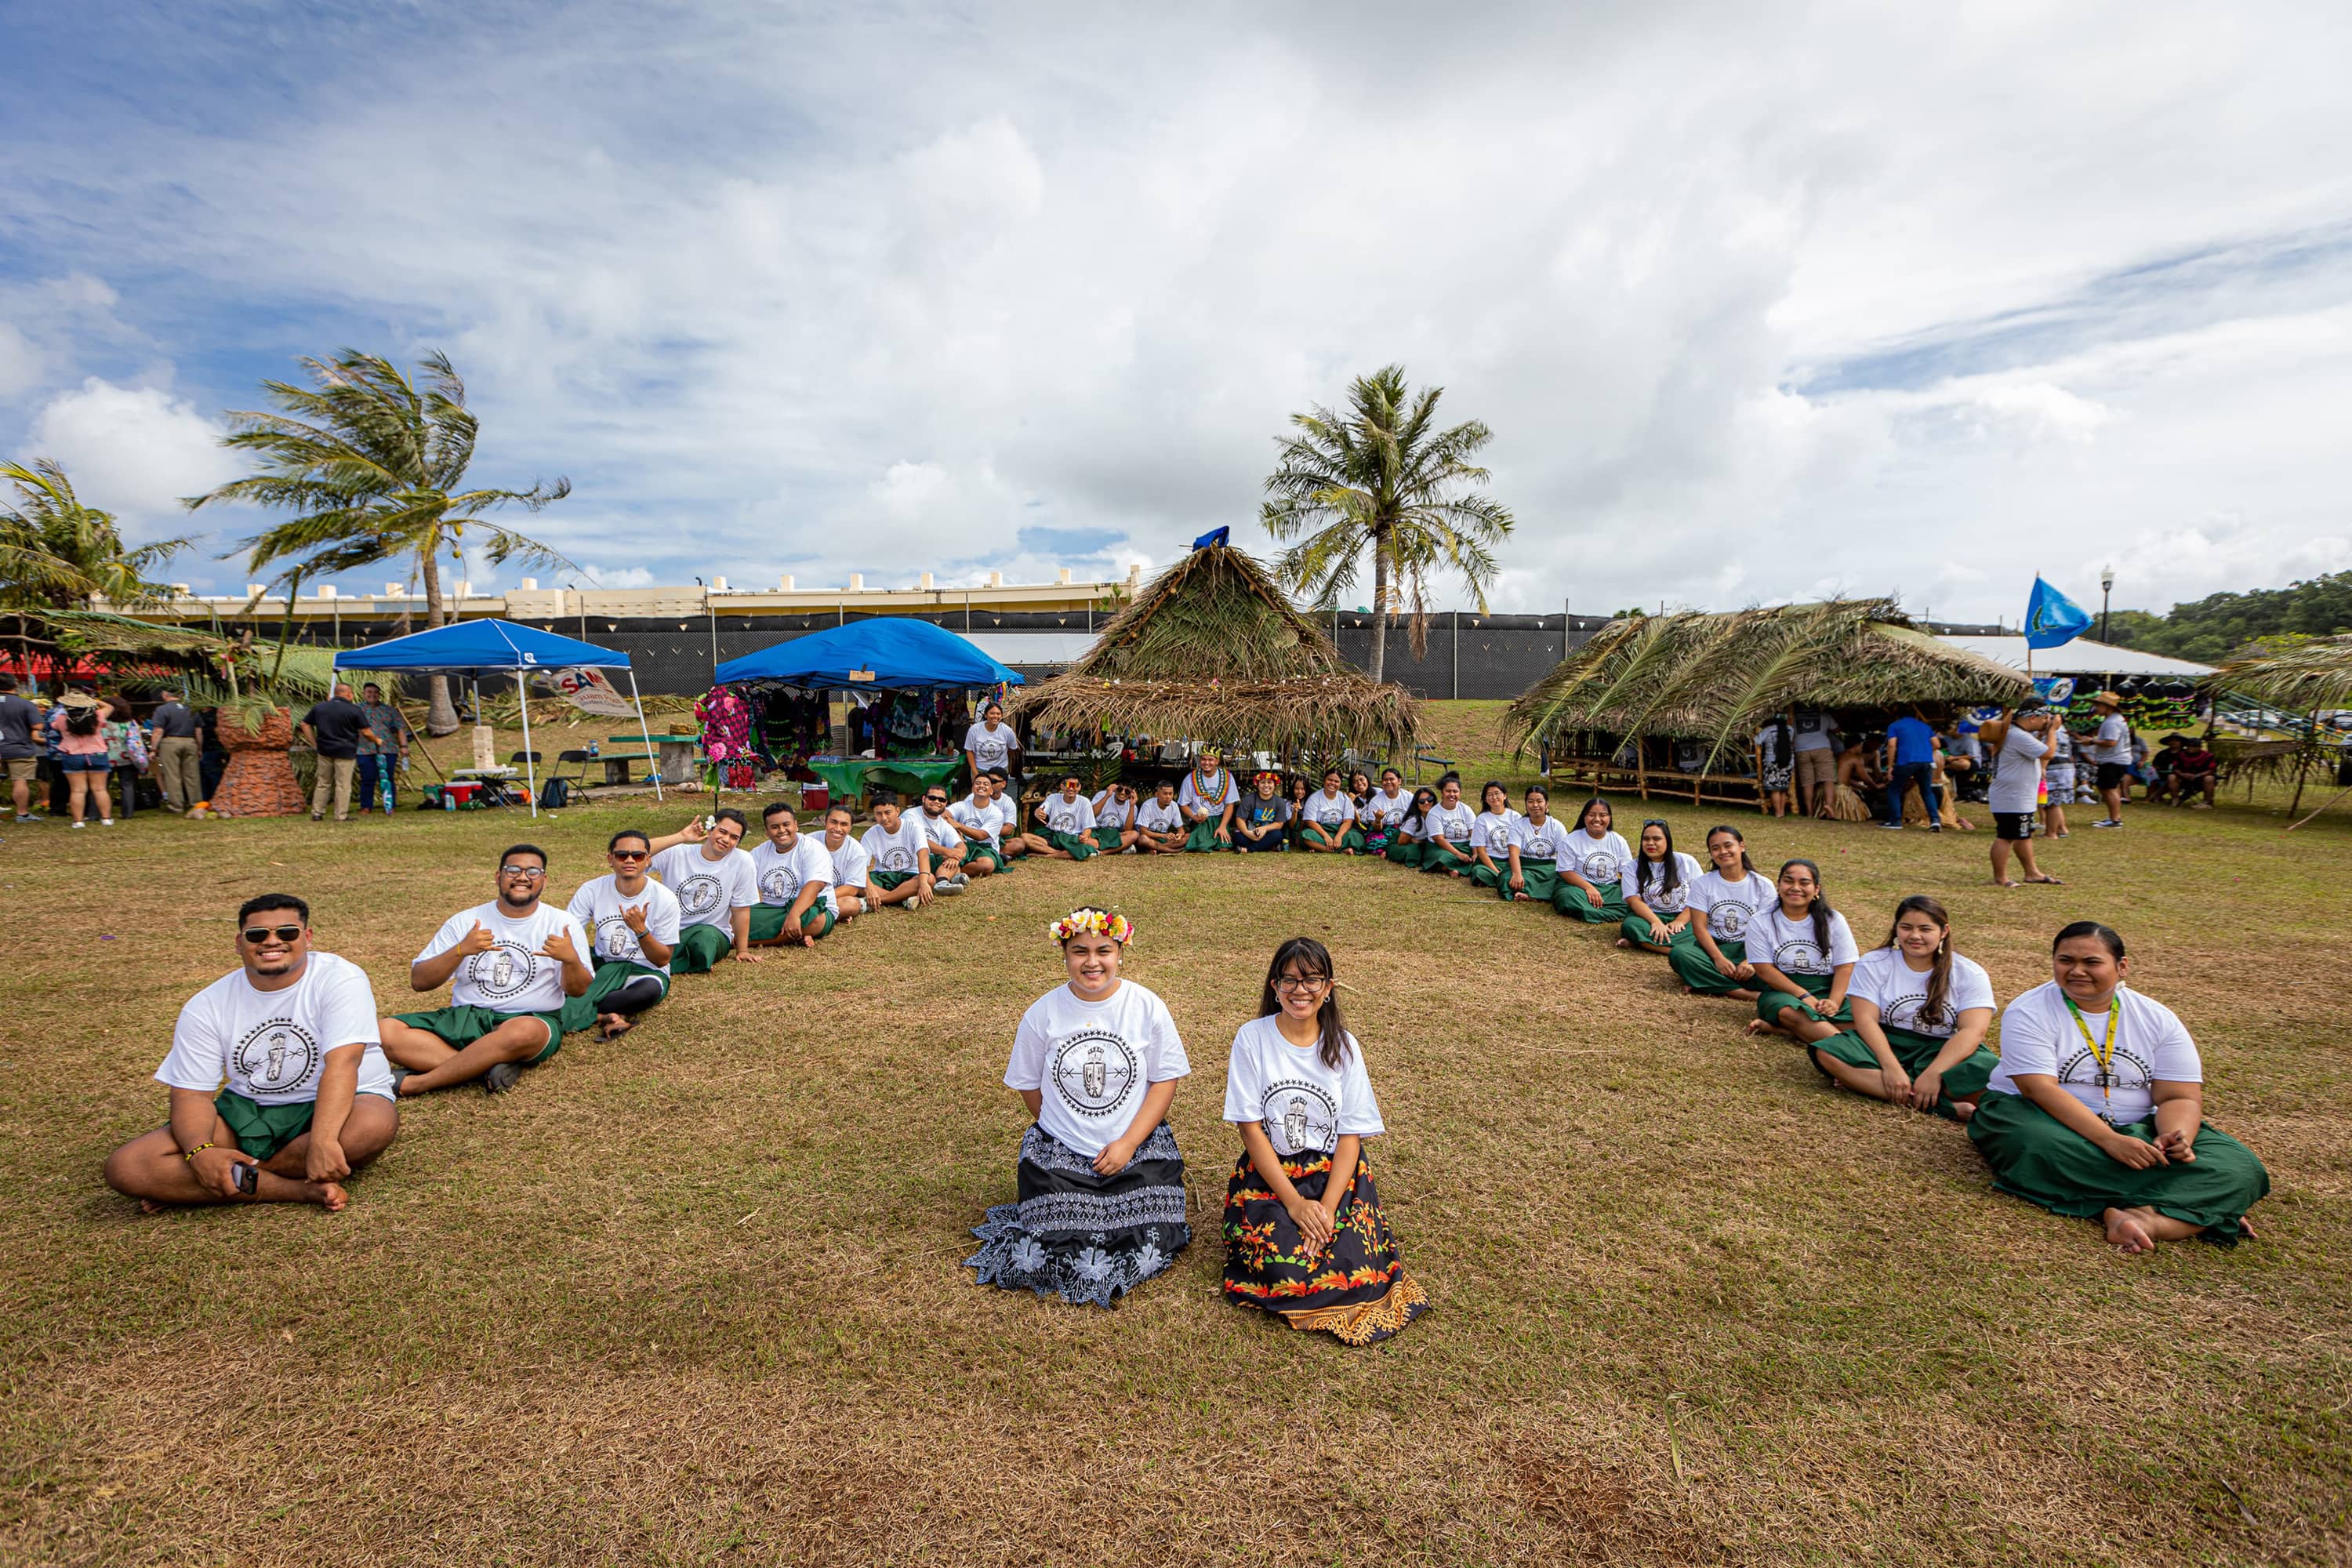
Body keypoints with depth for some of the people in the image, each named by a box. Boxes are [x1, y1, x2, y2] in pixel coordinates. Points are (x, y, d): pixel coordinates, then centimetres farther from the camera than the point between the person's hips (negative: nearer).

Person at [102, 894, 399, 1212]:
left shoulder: (340, 979, -15)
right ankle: (303, 1190, -22)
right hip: (246, 1113, 4)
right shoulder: (206, 1007, -2)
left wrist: (323, 1141, -39)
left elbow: (342, 1063, -26)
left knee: (376, 1123, -38)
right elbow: (191, 1093, -5)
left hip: (333, 1105, -3)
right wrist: (200, 1152, -26)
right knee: (124, 1168, -15)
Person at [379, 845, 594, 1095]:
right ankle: (490, 1068, -29)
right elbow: (419, 981, 4)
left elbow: (578, 991, 0)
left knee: (524, 1032, -40)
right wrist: (460, 951, -14)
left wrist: (571, 960, -22)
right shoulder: (465, 921, 10)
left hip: (532, 1019, -3)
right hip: (464, 1019, 4)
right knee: (383, 1030, -20)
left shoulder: (563, 924, 5)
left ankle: (415, 1082, -24)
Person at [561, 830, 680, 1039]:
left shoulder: (665, 899, -13)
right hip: (602, 964, 3)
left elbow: (662, 960, -10)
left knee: (651, 989, -38)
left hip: (645, 969, -3)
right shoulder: (592, 890, -6)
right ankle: (602, 1016, -29)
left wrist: (641, 930, -28)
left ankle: (575, 1012, -25)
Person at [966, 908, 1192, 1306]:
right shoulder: (1043, 1013, -5)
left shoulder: (1147, 1007, -7)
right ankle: (1043, 1213, 22)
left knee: (1145, 1257, -12)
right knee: (1039, 1261, -11)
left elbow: (1166, 1080, -4)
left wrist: (1127, 1143, -12)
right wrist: (1062, 1133, 5)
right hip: (1060, 1154, 1)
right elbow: (1028, 1085, 7)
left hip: (1139, 1150, 0)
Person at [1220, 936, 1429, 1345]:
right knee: (1284, 1267, -24)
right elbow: (1250, 1126, -8)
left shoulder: (1343, 1046, -1)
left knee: (1357, 1269, -20)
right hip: (1269, 1172, -1)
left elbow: (1351, 1134, -3)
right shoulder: (1252, 1038, -7)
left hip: (1335, 1173, 2)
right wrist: (1293, 1201, -15)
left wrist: (1327, 1207, -16)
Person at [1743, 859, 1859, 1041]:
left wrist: (1834, 1002, -17)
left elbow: (1845, 967, 0)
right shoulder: (1761, 922, 1)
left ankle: (1775, 1028, -32)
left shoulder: (1833, 920, 6)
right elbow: (1764, 970, -6)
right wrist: (1803, 995, -17)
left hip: (1827, 991, 3)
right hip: (1781, 991, -3)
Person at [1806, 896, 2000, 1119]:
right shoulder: (1873, 964, -1)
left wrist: (1933, 1074, -28)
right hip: (1887, 1045, 0)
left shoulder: (1970, 973, -1)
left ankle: (1863, 1081, -30)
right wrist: (1891, 1068, -27)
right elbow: (1866, 1020, -11)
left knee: (1989, 1070, -33)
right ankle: (1943, 1105, -34)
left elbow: (1973, 1032, -14)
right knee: (1827, 1052, -30)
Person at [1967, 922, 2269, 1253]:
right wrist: (2109, 1140, -30)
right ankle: (2199, 1211, -27)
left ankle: (2144, 1218, -40)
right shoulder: (2030, 1013, -9)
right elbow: (2040, 1089, -19)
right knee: (2044, 1151, -40)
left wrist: (2177, 1138, -22)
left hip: (2134, 1129, 5)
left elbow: (2180, 1097, 0)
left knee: (2238, 1166, -20)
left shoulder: (2157, 1018, 6)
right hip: (2042, 1118, -4)